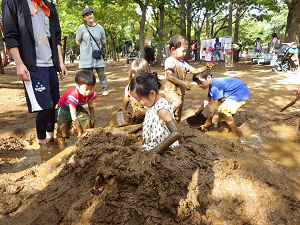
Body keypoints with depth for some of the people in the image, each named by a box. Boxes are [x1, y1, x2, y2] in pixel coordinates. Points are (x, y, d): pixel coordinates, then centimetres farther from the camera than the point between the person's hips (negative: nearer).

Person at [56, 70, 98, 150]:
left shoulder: (91, 93, -24)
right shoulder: (73, 96, -42)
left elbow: (90, 104, 1)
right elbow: (73, 117, -38)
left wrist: (92, 116, -10)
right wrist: (80, 131, -34)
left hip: (78, 107, 5)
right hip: (65, 108, -5)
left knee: (88, 121, -13)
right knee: (62, 128, -14)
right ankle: (62, 149, -1)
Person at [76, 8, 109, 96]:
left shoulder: (100, 28, 3)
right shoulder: (81, 28, -4)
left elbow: (103, 42, 14)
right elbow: (78, 41, 6)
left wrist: (97, 48, 9)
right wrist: (86, 47, 6)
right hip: (86, 56, -1)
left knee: (101, 73, 5)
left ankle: (105, 90, 16)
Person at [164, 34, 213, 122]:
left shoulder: (183, 63, 15)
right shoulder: (169, 61, -9)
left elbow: (194, 70, 16)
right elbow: (169, 76, -21)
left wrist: (205, 67, 0)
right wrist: (183, 83, -27)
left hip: (181, 90, 8)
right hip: (171, 89, -7)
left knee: (179, 111, 12)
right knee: (177, 102, -34)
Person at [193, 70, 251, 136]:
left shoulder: (215, 87, -23)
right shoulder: (212, 86, 9)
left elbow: (214, 105, -19)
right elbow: (207, 100, 20)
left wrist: (208, 121, -9)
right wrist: (199, 112, 27)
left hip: (241, 94, -11)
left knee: (223, 110, -19)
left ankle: (236, 133, -7)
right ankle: (225, 130, 22)